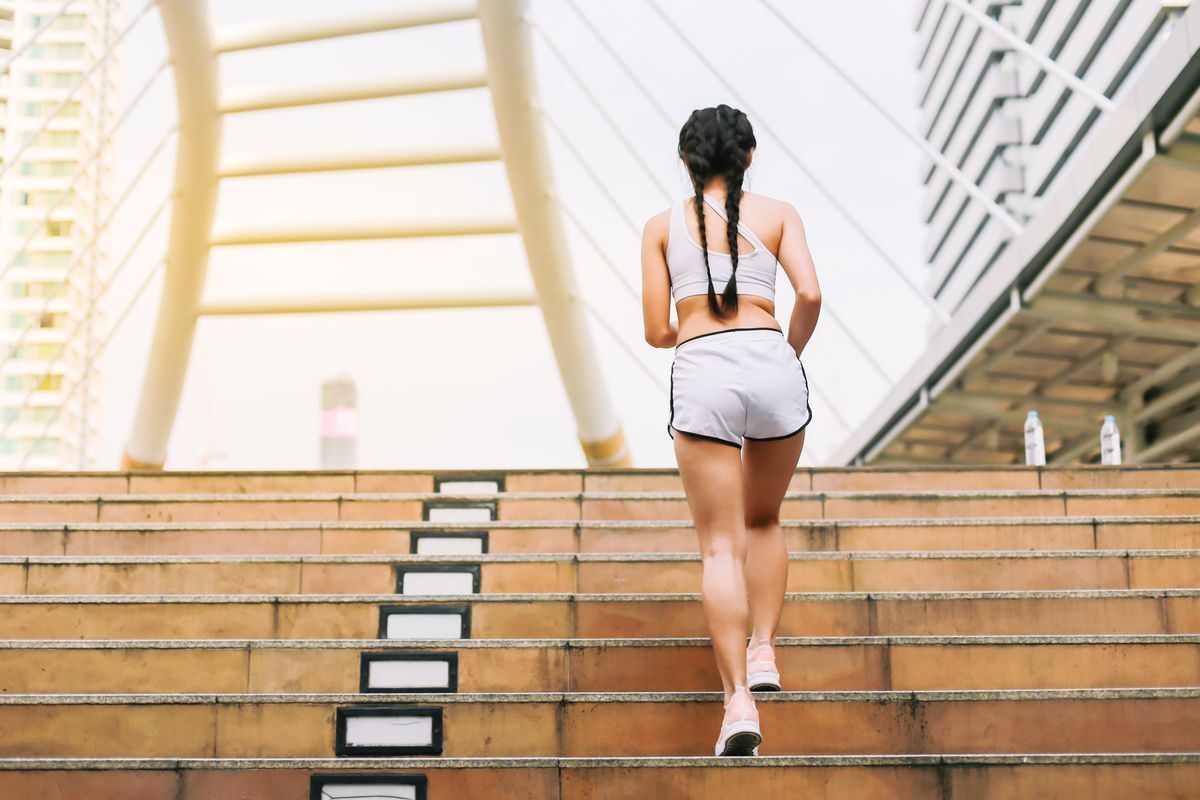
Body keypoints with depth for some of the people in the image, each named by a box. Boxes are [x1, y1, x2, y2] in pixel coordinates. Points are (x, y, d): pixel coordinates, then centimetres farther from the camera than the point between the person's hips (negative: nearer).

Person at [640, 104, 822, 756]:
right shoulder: (777, 214, 12)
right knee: (764, 520, 25)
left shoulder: (663, 225, 13)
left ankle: (739, 701, -9)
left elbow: (656, 331, 9)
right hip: (772, 367, 1)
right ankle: (764, 652, 17)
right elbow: (810, 294, -3)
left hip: (702, 377, -1)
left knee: (721, 543, 0)